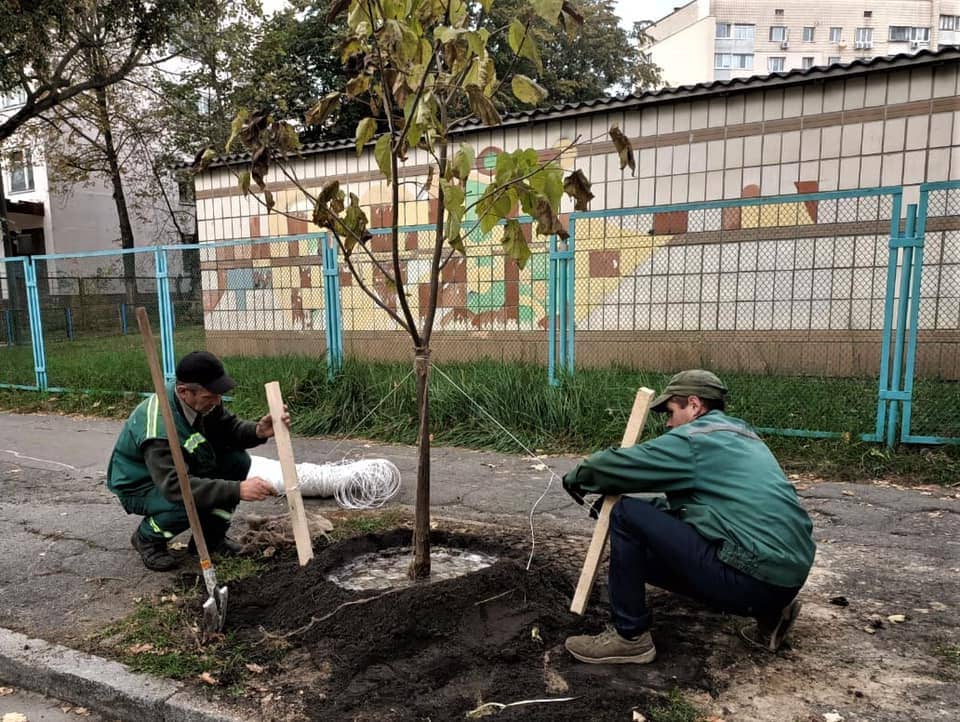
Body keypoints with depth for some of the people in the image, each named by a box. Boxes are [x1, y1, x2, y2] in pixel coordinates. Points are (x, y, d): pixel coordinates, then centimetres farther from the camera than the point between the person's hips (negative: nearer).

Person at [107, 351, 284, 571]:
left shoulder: (204, 399, -17)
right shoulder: (159, 426, -38)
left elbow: (229, 429, -7)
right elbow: (174, 486, -44)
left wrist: (258, 432, -31)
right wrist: (237, 490, -50)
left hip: (178, 470, 7)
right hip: (140, 485, -7)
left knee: (237, 460, -14)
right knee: (192, 502, -35)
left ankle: (210, 537, 4)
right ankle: (147, 537, 0)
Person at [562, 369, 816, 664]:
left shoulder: (693, 438, -9)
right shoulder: (740, 437, 19)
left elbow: (616, 464, -7)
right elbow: (686, 500, 25)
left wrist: (575, 478, 13)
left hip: (754, 579, -9)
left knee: (627, 515, -5)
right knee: (651, 557, 22)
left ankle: (630, 637, 2)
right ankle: (769, 610, 17)